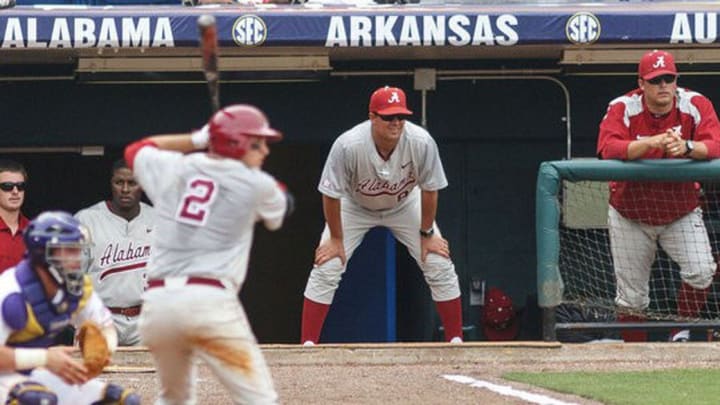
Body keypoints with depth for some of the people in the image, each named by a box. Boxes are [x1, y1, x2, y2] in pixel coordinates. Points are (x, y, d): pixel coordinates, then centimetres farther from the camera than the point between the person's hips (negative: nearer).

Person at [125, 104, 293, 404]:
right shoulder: (256, 185, 5)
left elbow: (135, 151, 37)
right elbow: (278, 211, 29)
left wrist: (195, 141, 37)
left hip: (157, 301, 5)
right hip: (210, 301, -5)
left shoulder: (175, 169, 15)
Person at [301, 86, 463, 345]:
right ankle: (307, 344, -6)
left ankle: (456, 341, 7)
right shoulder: (348, 146, -38)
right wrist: (336, 239, -15)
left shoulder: (421, 143, -34)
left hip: (405, 205, 1)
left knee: (439, 266, -6)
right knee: (325, 270, -12)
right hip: (355, 207, -1)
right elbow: (331, 194, -24)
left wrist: (426, 233, -10)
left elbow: (429, 189, -17)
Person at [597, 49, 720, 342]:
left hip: (681, 213, 0)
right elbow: (607, 149, -32)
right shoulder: (622, 109, -15)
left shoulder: (695, 105, -12)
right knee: (631, 296, 4)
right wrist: (651, 143, -47)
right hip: (631, 215, 0)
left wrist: (687, 147, -47)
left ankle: (682, 333, 3)